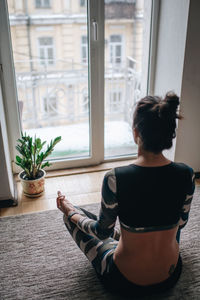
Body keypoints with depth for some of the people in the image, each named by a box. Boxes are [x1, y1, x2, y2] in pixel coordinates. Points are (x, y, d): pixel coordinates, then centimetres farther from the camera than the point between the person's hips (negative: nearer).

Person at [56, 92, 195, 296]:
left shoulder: (115, 179, -29)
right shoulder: (186, 175, -18)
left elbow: (103, 232, -13)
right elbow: (181, 223, 0)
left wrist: (70, 212, 4)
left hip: (125, 283, -3)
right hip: (170, 278, 4)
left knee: (73, 214, 16)